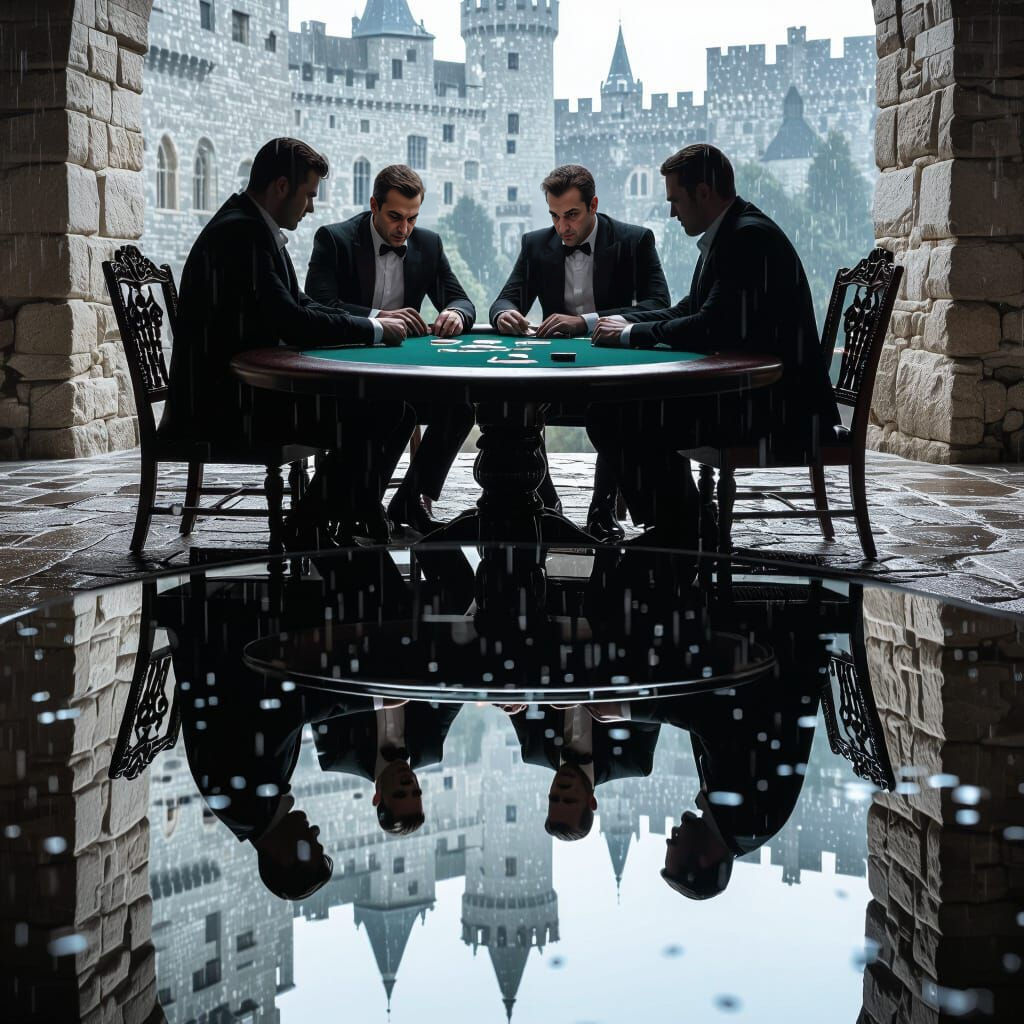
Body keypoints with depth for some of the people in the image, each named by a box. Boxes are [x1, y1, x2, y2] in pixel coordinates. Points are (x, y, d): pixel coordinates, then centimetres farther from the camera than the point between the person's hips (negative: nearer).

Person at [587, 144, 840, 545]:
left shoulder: (750, 237, -16)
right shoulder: (726, 235, 16)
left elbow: (712, 329, -22)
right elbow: (689, 312, 23)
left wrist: (632, 333, -10)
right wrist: (619, 320, 9)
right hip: (748, 395, 11)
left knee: (611, 418, -17)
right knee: (613, 408, 13)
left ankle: (677, 543, -5)